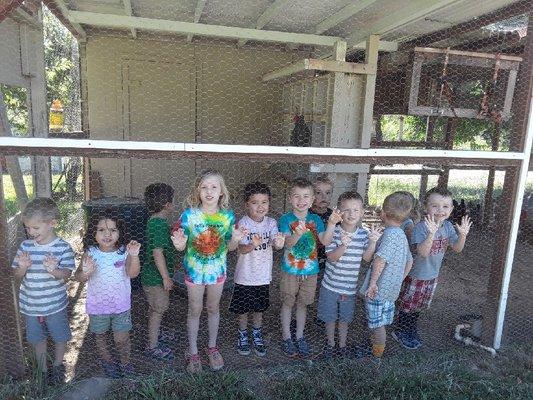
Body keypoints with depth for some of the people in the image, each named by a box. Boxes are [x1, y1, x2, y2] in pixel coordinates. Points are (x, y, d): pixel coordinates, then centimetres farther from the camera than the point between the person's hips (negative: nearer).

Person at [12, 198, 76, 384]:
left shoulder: (63, 247, -17)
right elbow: (17, 275, 0)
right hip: (30, 305, 3)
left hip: (55, 305, -3)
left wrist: (54, 270, -37)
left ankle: (58, 365, 42)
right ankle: (42, 369, 42)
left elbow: (66, 275, -17)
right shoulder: (25, 246, -6)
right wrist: (23, 267, -22)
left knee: (60, 337, 16)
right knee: (37, 338, 21)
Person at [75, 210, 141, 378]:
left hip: (121, 305, -1)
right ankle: (107, 361, 48)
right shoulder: (90, 253, -12)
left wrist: (134, 257, -43)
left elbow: (132, 273, -25)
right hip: (97, 306, 1)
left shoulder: (124, 252, -14)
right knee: (101, 336, 22)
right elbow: (78, 277, -13)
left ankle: (125, 362, 37)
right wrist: (85, 272, -36)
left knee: (122, 339, 8)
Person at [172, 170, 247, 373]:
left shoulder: (228, 215, -11)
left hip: (217, 270, 2)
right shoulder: (189, 215, -17)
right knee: (195, 310, 14)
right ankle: (193, 352, 34)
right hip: (194, 270, -2)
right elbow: (181, 246, -10)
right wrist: (179, 244, -33)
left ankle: (212, 347, 41)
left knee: (213, 308, 19)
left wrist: (235, 239, -24)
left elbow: (229, 247, -2)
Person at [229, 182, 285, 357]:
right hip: (245, 275, -3)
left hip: (264, 274, 3)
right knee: (243, 308, 14)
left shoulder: (271, 222, -7)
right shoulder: (243, 224, -17)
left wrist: (279, 243, -45)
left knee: (260, 308, 19)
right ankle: (243, 336, 38)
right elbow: (241, 249, -25)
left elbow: (277, 243, -20)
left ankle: (257, 335, 41)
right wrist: (253, 245, -47)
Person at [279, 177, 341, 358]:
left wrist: (331, 224, -30)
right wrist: (298, 233, -45)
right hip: (290, 270, -3)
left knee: (302, 304, 17)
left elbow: (325, 241, -14)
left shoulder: (315, 219, -3)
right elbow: (288, 243, -25)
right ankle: (286, 337, 28)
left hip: (310, 270, 3)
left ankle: (300, 336, 34)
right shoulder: (286, 219, -12)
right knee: (288, 303, 11)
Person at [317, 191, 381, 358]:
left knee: (345, 318, 19)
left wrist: (373, 242, -28)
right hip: (331, 284, -2)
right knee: (330, 317, 15)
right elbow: (331, 258, -19)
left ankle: (342, 344, 41)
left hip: (350, 286, 2)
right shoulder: (333, 232, -15)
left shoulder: (364, 234, -6)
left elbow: (367, 258, -11)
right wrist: (344, 245, -37)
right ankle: (330, 343, 39)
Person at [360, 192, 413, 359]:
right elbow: (409, 261, 18)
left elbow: (380, 259, -32)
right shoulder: (402, 234, 8)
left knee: (377, 324, 6)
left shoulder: (390, 234, -21)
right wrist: (399, 281, 21)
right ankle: (378, 349, 38)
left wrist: (372, 282, -25)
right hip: (392, 288, 9)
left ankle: (376, 357, 19)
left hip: (379, 289, -9)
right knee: (381, 322, 22)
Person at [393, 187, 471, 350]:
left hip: (432, 275, 7)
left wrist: (463, 234, -22)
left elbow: (457, 248, -3)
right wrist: (432, 233, -49)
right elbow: (422, 252, -36)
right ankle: (400, 332, 31)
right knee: (408, 305, 10)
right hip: (416, 275, -6)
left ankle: (412, 330, 44)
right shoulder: (421, 227, -27)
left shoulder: (448, 226, -5)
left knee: (419, 305, 24)